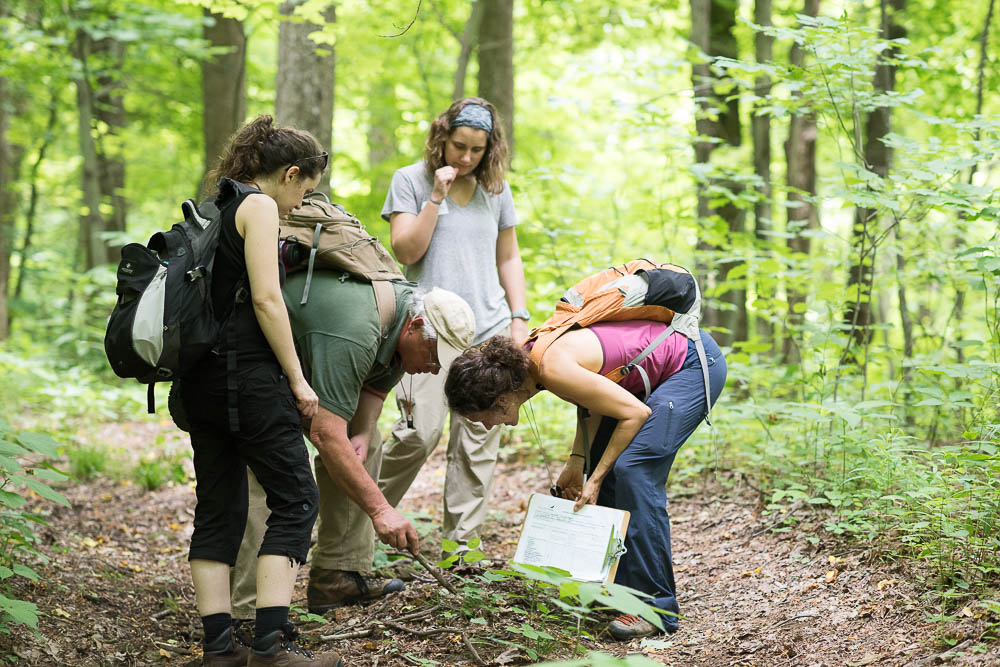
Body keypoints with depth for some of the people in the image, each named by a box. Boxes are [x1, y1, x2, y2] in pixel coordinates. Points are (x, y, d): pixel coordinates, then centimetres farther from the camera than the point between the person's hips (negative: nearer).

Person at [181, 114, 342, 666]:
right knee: (295, 500, -2)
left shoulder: (216, 210, 20)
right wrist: (298, 379, -10)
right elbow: (266, 299, -14)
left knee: (217, 507, 10)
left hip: (200, 379, 9)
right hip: (247, 374, -9)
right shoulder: (258, 206, -6)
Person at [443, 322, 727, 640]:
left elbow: (636, 413, -23)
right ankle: (621, 585, 18)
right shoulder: (529, 357, -5)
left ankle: (656, 607, -15)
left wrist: (595, 478, -17)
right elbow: (594, 398, 7)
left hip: (697, 363, -10)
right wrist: (577, 461, -2)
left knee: (634, 468, -19)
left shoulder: (555, 370, -30)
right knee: (603, 465, 9)